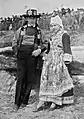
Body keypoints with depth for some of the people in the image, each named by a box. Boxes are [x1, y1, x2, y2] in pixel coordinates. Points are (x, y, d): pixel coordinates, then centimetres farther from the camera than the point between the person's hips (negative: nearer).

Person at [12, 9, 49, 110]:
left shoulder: (39, 31, 9)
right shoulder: (21, 30, 10)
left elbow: (45, 44, 11)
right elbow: (14, 41, 18)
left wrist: (39, 50, -6)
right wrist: (16, 51, 4)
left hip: (33, 57, 1)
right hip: (21, 57, 0)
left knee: (30, 80, 4)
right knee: (20, 79, -4)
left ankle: (24, 101, 17)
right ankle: (17, 103, 5)